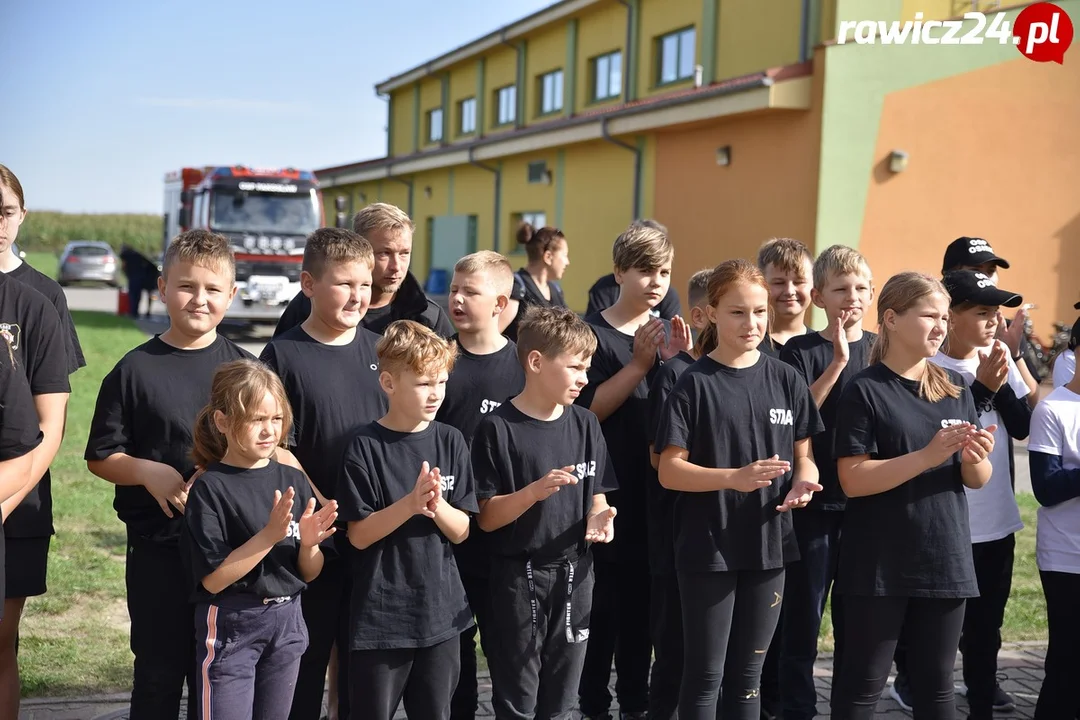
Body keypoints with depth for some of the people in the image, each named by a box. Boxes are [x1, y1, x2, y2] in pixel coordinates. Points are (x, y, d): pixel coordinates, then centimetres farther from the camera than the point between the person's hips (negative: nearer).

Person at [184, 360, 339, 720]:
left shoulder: (293, 481, 3)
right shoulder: (210, 489, -11)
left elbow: (310, 574, 7)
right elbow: (213, 579, -16)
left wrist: (309, 543, -14)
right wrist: (270, 535, -23)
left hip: (287, 623, 5)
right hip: (231, 625, -5)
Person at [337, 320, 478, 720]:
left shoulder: (450, 442, 1)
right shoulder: (366, 447, -9)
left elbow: (461, 531, 2)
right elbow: (358, 535, -10)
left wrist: (436, 504, -19)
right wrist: (410, 504, -24)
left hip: (441, 611, 4)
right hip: (380, 614, -3)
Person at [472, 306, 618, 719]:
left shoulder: (585, 425, 4)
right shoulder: (498, 428, -11)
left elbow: (596, 496, 10)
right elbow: (486, 518, -10)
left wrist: (599, 518, -12)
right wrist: (534, 491, -25)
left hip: (574, 574, 4)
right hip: (519, 577, -4)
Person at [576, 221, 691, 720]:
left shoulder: (670, 334, 11)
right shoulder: (594, 334, -5)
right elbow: (589, 409, -14)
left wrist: (678, 361, -10)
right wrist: (640, 362, -18)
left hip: (656, 492, 5)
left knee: (643, 604, 12)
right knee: (602, 604, -1)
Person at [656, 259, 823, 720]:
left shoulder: (785, 380, 4)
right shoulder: (695, 383, -8)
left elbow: (803, 455, 11)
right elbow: (669, 471, -11)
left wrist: (803, 481, -12)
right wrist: (734, 478, -26)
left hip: (769, 545, 4)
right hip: (707, 549, -4)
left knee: (747, 674, 14)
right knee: (705, 674, 4)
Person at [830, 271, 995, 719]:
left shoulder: (955, 390, 7)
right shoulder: (864, 391, -9)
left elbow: (976, 481, 10)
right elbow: (852, 479, -16)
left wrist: (976, 459, -14)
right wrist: (929, 454, -24)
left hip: (945, 559, 5)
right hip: (878, 564, -5)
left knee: (935, 684, 13)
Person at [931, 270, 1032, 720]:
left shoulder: (1000, 361, 4)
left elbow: (1022, 427, 2)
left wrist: (1002, 383, -13)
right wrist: (982, 386, -20)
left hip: (997, 520, 6)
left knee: (987, 624, 16)